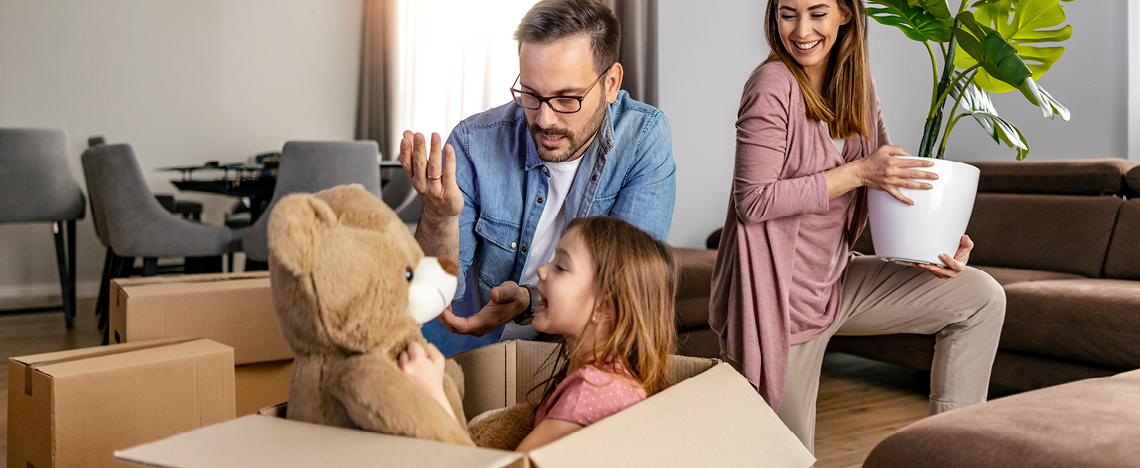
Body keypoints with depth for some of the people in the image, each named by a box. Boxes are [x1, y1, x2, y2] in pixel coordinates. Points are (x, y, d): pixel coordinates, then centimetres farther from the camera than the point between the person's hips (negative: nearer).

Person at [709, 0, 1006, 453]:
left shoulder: (856, 84, 4)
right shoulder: (773, 85, -19)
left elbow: (889, 178, 12)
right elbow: (752, 202, -23)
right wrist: (858, 172, -23)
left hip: (837, 278, 7)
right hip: (781, 296, -7)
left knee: (983, 298, 5)